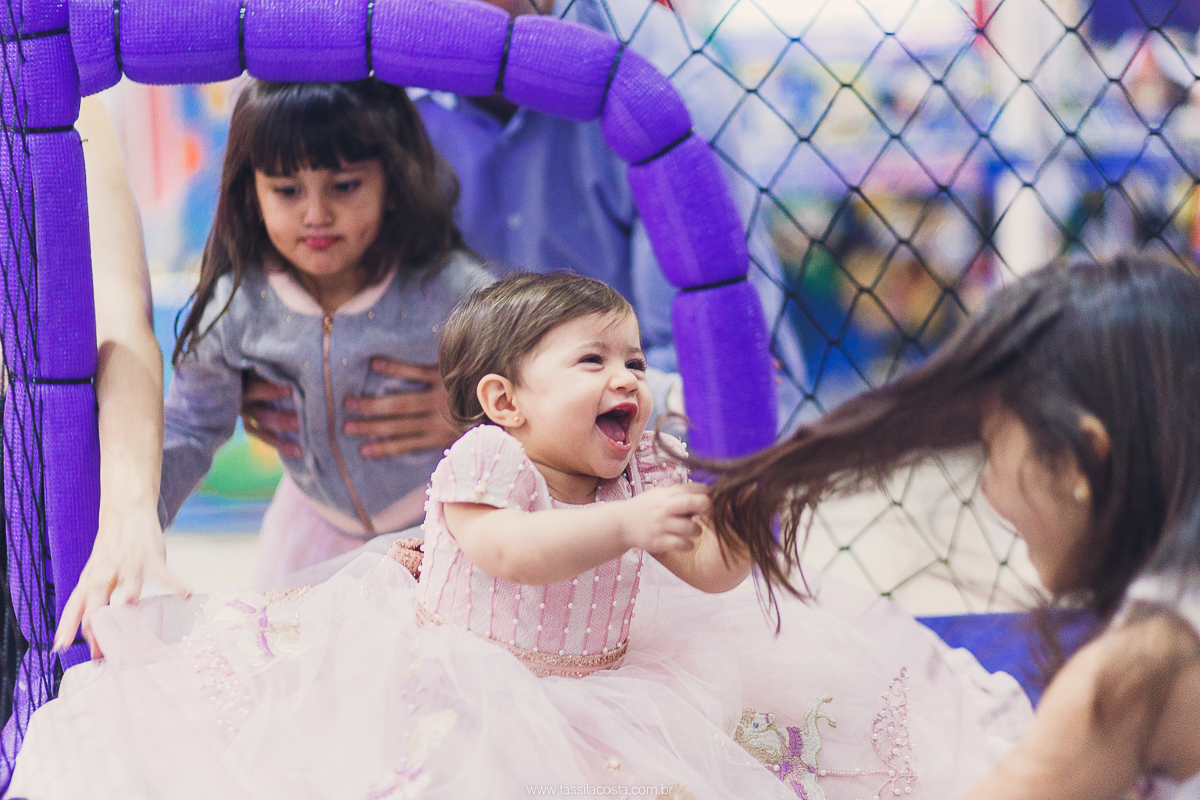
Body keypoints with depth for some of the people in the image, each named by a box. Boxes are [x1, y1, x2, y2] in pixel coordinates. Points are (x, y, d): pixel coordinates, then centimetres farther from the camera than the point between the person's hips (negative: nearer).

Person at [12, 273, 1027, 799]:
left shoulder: (644, 473, 1)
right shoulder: (484, 461, -15)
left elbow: (714, 578, -2)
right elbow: (512, 553, -33)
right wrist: (626, 524, -40)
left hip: (599, 679, 5)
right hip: (470, 680, -5)